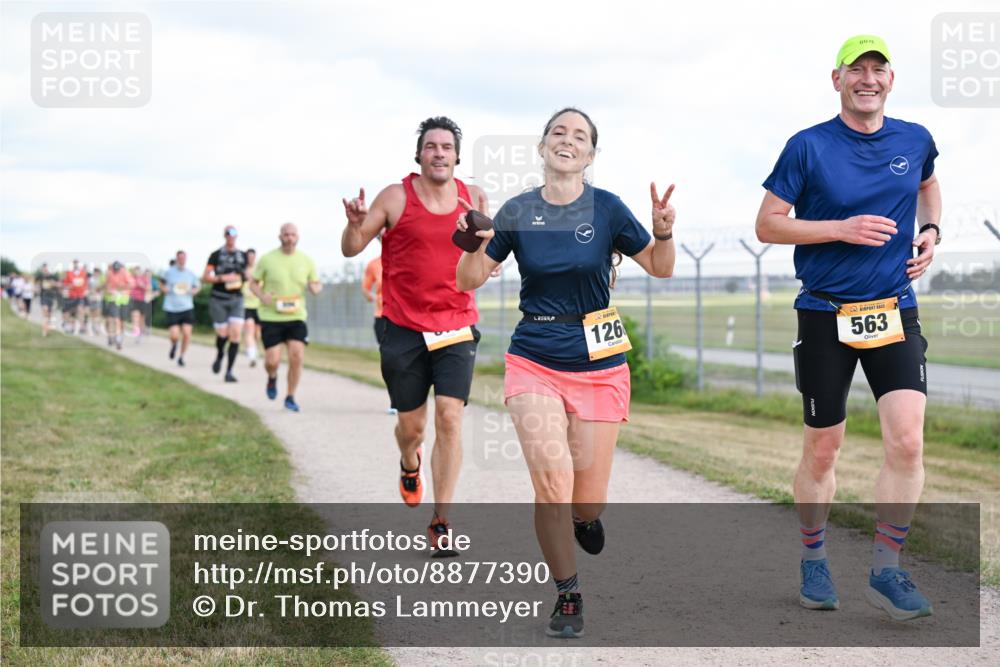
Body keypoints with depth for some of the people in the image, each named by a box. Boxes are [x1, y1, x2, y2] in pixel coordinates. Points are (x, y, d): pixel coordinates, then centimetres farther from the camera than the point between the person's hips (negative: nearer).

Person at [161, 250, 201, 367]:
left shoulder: (190, 273, 2)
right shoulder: (169, 272, -1)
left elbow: (197, 286, 17)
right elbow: (162, 284, 15)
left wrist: (193, 291, -4)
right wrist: (165, 289, -7)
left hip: (187, 308, 1)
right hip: (172, 308, -1)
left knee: (187, 333, -10)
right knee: (175, 336, -10)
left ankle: (181, 357, 12)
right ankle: (174, 345, 28)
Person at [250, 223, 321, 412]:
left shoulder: (306, 260, 5)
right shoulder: (267, 259, -1)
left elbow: (317, 284, 15)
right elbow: (253, 283, 7)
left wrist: (315, 287, -10)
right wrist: (262, 296, -14)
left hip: (297, 317, 2)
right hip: (271, 317, -2)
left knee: (297, 357, -10)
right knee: (272, 361, -7)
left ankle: (290, 397, 8)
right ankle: (272, 378, 31)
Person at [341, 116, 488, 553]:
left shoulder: (472, 198, 3)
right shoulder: (396, 197, -4)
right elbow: (351, 249, 0)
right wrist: (355, 224, -23)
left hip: (457, 328, 1)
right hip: (403, 328, -1)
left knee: (450, 418, -12)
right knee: (411, 425, 8)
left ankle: (440, 522, -5)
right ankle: (410, 465, 46)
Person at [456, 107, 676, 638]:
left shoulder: (605, 207, -4)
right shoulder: (518, 211, -1)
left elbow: (660, 268, 2)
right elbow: (470, 280, 4)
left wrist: (663, 231, -18)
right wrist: (474, 246, -17)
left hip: (598, 365, 0)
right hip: (533, 361, 0)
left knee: (587, 503, 3)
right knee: (552, 483, -16)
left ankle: (584, 513, 43)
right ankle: (567, 598, 4)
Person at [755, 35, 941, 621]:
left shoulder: (915, 140, 6)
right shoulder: (808, 147, -6)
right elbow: (767, 225, -5)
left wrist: (931, 231, 9)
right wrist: (843, 228, -16)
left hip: (895, 312, 2)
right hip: (826, 316, -2)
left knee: (907, 442, -12)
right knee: (822, 451, 6)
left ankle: (888, 571, 2)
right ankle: (814, 563, 26)